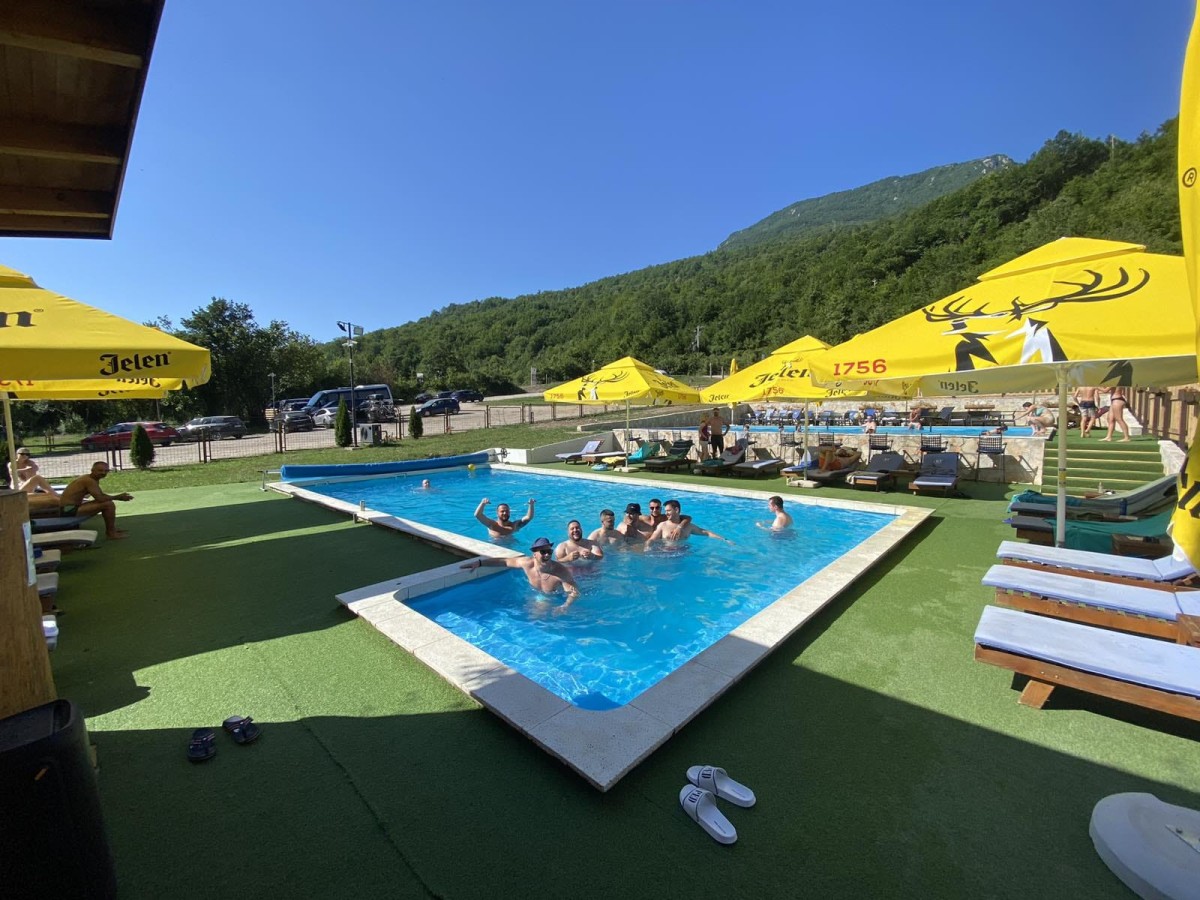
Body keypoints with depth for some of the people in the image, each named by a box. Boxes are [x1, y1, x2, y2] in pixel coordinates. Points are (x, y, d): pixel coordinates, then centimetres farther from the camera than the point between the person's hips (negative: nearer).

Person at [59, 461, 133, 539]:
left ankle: (109, 529, 26)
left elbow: (101, 495, 16)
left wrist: (118, 496, 0)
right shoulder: (89, 480, -22)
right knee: (109, 505, -22)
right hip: (70, 509, -11)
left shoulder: (94, 479, 9)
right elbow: (100, 498, -28)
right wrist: (117, 497, -12)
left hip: (73, 506, 11)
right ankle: (112, 533, -10)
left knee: (106, 501, 22)